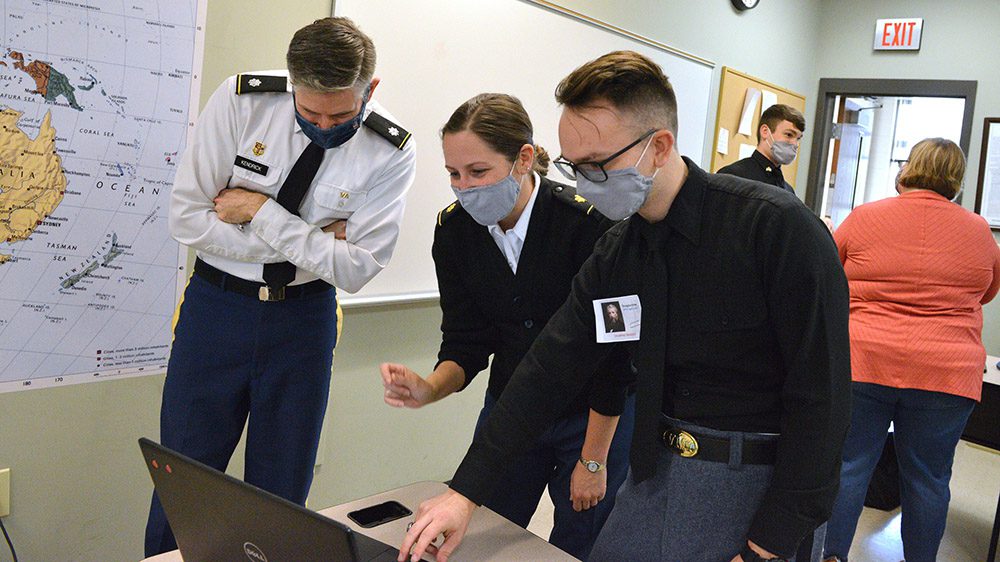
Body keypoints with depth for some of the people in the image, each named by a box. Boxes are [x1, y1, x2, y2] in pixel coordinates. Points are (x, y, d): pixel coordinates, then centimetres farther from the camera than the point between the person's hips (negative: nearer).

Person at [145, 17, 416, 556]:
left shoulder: (390, 153, -11)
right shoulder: (239, 101, -12)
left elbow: (356, 268, -15)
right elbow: (186, 218, -12)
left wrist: (261, 212, -19)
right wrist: (307, 242, -15)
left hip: (305, 320, 1)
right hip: (216, 305, 0)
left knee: (280, 495, 11)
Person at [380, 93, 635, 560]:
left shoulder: (588, 223, -25)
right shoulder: (453, 230, -10)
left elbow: (614, 351, -19)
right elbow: (465, 342, -5)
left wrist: (593, 461, -13)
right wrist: (429, 388, -27)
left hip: (596, 416, -4)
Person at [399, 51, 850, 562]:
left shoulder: (779, 228, -18)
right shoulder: (614, 252, 0)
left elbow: (820, 398, -18)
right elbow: (549, 368, 0)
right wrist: (466, 492, -3)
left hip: (753, 481, -5)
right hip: (654, 469, 5)